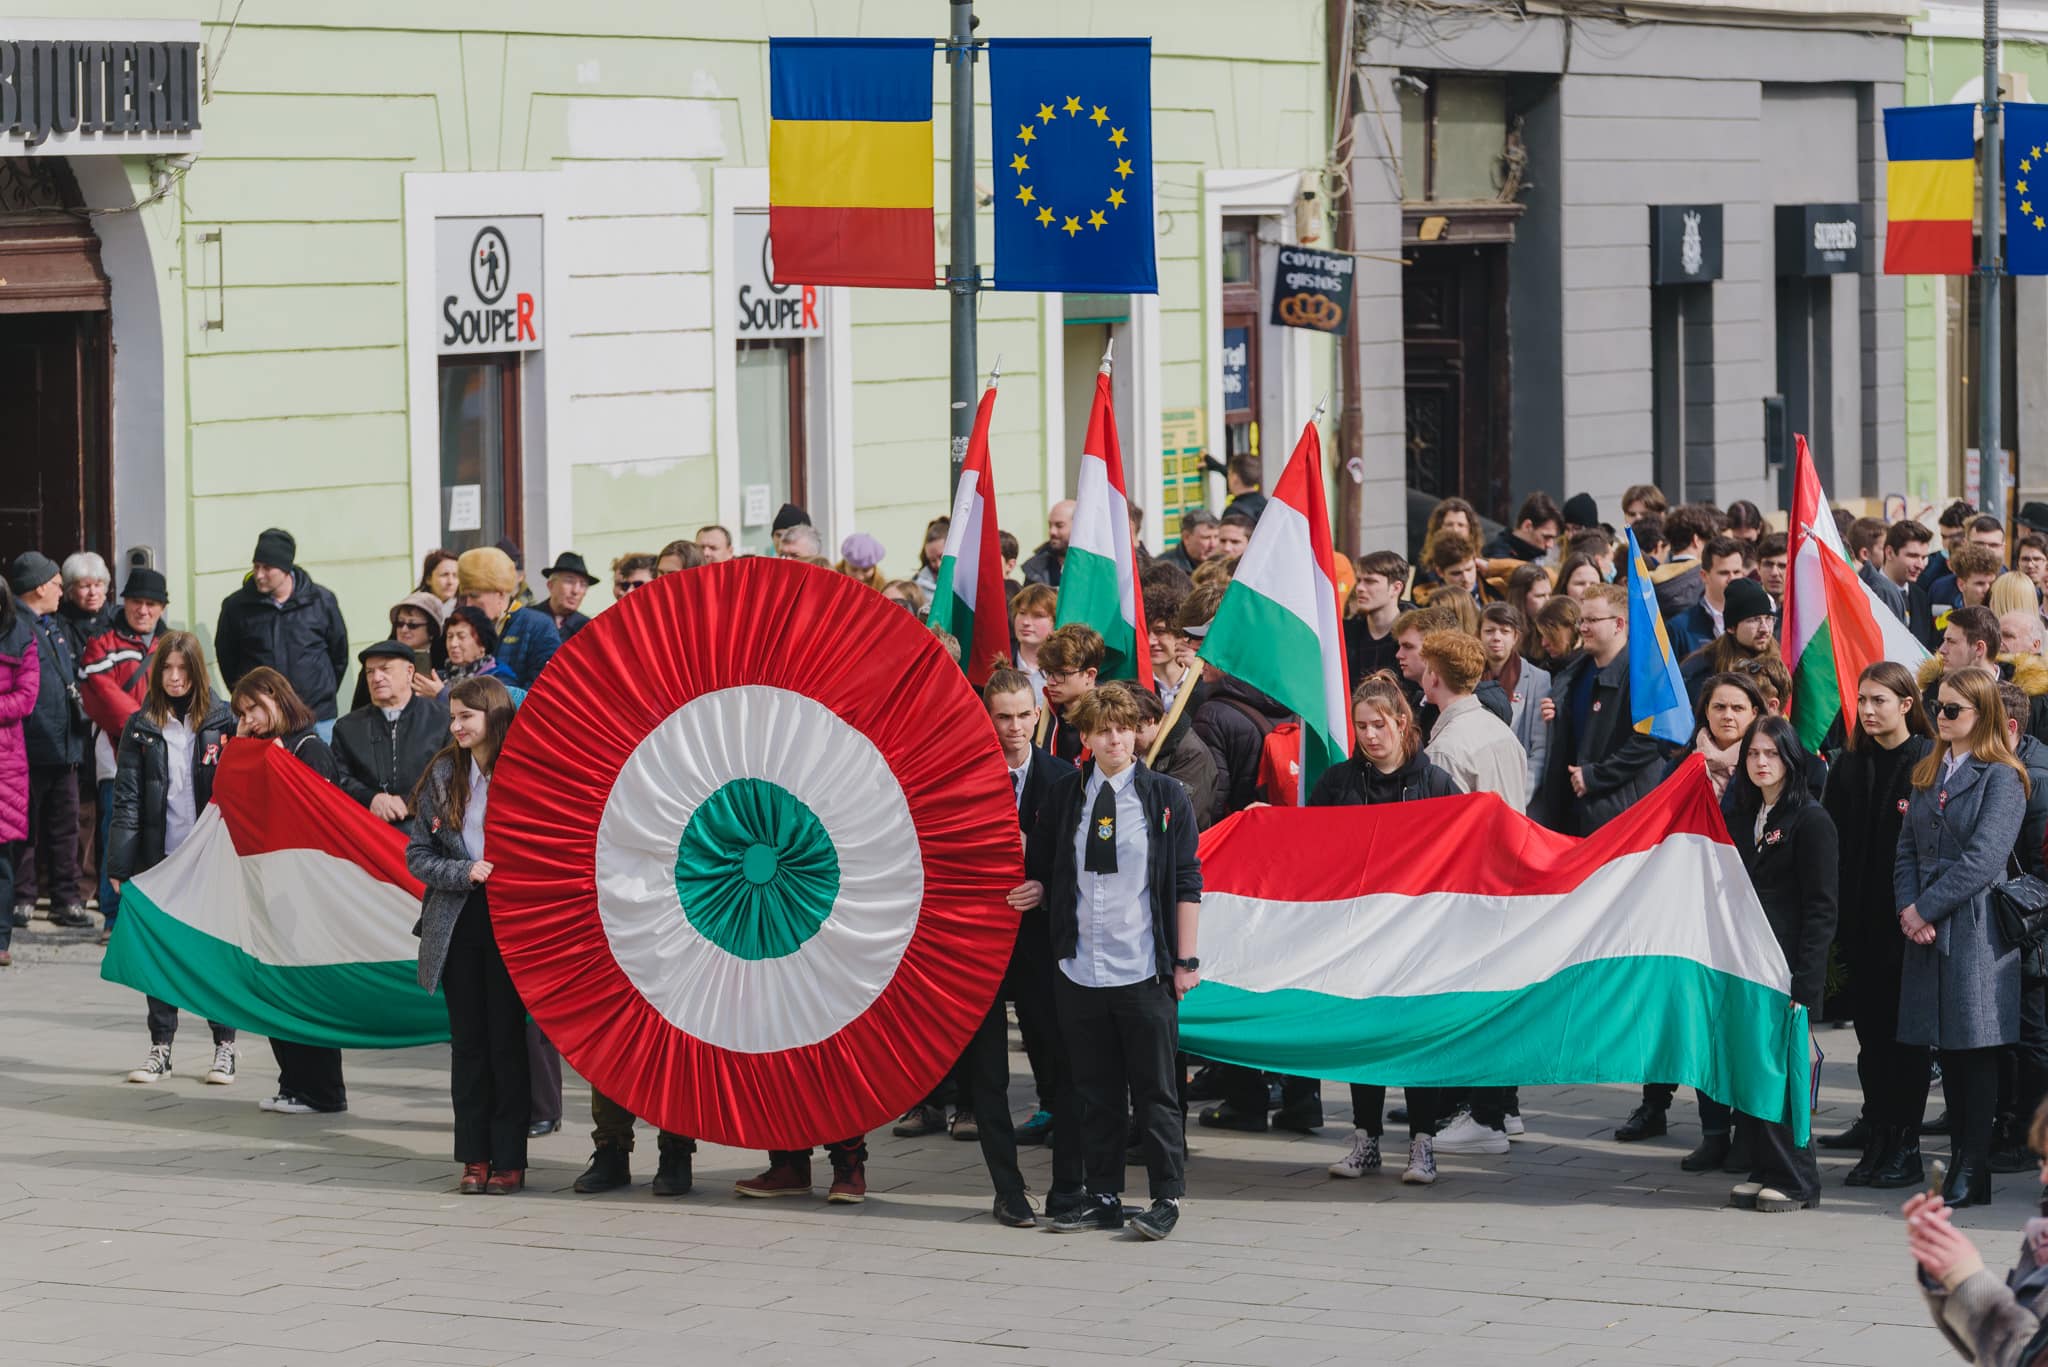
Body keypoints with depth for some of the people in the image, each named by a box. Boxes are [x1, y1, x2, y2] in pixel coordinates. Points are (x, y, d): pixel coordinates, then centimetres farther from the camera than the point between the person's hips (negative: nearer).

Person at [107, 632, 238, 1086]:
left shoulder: (221, 721, 0)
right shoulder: (141, 726, 4)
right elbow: (127, 799, 1)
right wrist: (119, 865, -6)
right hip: (159, 856, 2)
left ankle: (225, 1046, 12)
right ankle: (161, 1047, 14)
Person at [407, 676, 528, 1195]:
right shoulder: (443, 776, 6)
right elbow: (418, 854, 7)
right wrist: (465, 873, -8)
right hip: (457, 924, 4)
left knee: (507, 1038, 0)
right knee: (468, 1039, 7)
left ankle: (509, 1160, 5)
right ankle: (475, 1158, 12)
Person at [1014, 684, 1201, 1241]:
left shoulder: (1166, 797, 1)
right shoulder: (1064, 796, 8)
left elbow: (1187, 882, 1)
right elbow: (1040, 869, 19)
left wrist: (1186, 959, -3)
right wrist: (1037, 892, -4)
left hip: (1145, 970, -3)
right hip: (1080, 967, 3)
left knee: (1154, 1090, 0)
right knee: (1096, 1092, 8)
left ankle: (1167, 1197, 7)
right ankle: (1103, 1198, 16)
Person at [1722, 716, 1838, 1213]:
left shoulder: (1810, 821, -7)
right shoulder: (1740, 817, 14)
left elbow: (1821, 909, -11)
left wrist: (1803, 983, -17)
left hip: (1787, 968, -7)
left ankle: (1796, 1181, 1)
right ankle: (1766, 1172, 13)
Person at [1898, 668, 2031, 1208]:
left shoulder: (2001, 778, -6)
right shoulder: (1928, 775, 17)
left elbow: (1984, 858, -14)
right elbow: (1907, 848, 13)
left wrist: (1925, 908, -13)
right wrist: (1907, 908, -4)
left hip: (1977, 930, -7)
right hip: (1927, 932, 7)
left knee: (1976, 1047, -6)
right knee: (1948, 1049, 7)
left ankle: (1972, 1172, -4)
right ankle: (1965, 1162, 12)